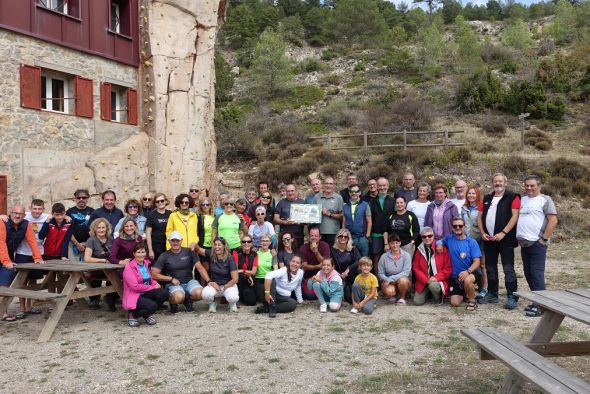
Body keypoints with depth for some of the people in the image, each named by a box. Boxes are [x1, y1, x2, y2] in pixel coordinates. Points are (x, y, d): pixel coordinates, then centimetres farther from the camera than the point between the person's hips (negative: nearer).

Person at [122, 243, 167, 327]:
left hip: (145, 294, 7)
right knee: (152, 305, -31)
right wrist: (153, 287, -16)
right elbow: (135, 286, -18)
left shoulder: (147, 263, 11)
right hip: (133, 296, -7)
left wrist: (155, 283, -1)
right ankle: (132, 315, -2)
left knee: (164, 292, -19)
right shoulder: (129, 267, -11)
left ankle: (148, 314, 2)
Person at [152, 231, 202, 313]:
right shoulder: (164, 256, -1)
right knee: (179, 297, -35)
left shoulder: (189, 252, 3)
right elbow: (154, 274, -3)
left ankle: (188, 300, 8)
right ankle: (173, 302, 4)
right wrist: (171, 279, -9)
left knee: (199, 293, -29)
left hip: (189, 281, 2)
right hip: (173, 284, -2)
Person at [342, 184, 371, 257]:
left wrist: (367, 236, -6)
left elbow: (369, 222, 0)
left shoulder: (365, 205, 1)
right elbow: (344, 223, 11)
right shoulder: (345, 206, 9)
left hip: (362, 238, -2)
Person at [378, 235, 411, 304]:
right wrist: (387, 280, -20)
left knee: (403, 280, -35)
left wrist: (391, 279, -21)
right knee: (389, 291, -33)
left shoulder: (406, 255, -7)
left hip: (404, 280, 0)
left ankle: (402, 297, -4)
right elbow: (380, 273, 0)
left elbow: (406, 272, -16)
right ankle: (393, 295, 7)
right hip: (389, 283, 0)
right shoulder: (384, 256, -2)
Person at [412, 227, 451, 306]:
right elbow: (416, 268, 3)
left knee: (433, 285, -37)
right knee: (417, 302, -11)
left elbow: (448, 268, -6)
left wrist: (436, 278, -18)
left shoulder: (442, 249, -6)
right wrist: (426, 279, -12)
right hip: (423, 281, 3)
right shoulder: (419, 250, 3)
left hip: (438, 280, -3)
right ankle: (427, 293, 23)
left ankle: (438, 297, -2)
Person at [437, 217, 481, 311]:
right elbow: (440, 241, 21)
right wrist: (439, 244, -4)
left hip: (471, 273, -3)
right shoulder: (449, 239, 2)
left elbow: (477, 262, -11)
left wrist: (467, 271, -30)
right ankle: (464, 292, 31)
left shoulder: (471, 242, -7)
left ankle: (472, 301, -9)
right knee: (455, 303, -5)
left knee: (467, 280, -40)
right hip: (455, 276, 3)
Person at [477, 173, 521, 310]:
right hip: (489, 239, 6)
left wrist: (503, 233, -18)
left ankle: (512, 297, 0)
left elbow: (515, 216, -12)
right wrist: (483, 233, 0)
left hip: (505, 239, -6)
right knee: (490, 268, 12)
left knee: (508, 269, -5)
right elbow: (480, 217, 14)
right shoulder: (487, 198, 15)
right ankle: (492, 294, 23)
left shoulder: (512, 197, -2)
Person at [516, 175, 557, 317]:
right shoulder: (522, 200, 15)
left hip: (537, 243, -7)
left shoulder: (545, 200, -4)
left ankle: (540, 305, -4)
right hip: (524, 243, 7)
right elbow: (517, 219, 22)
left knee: (536, 273, -8)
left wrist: (544, 239, -13)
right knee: (528, 273, 10)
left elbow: (553, 220, -11)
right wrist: (518, 237, 11)